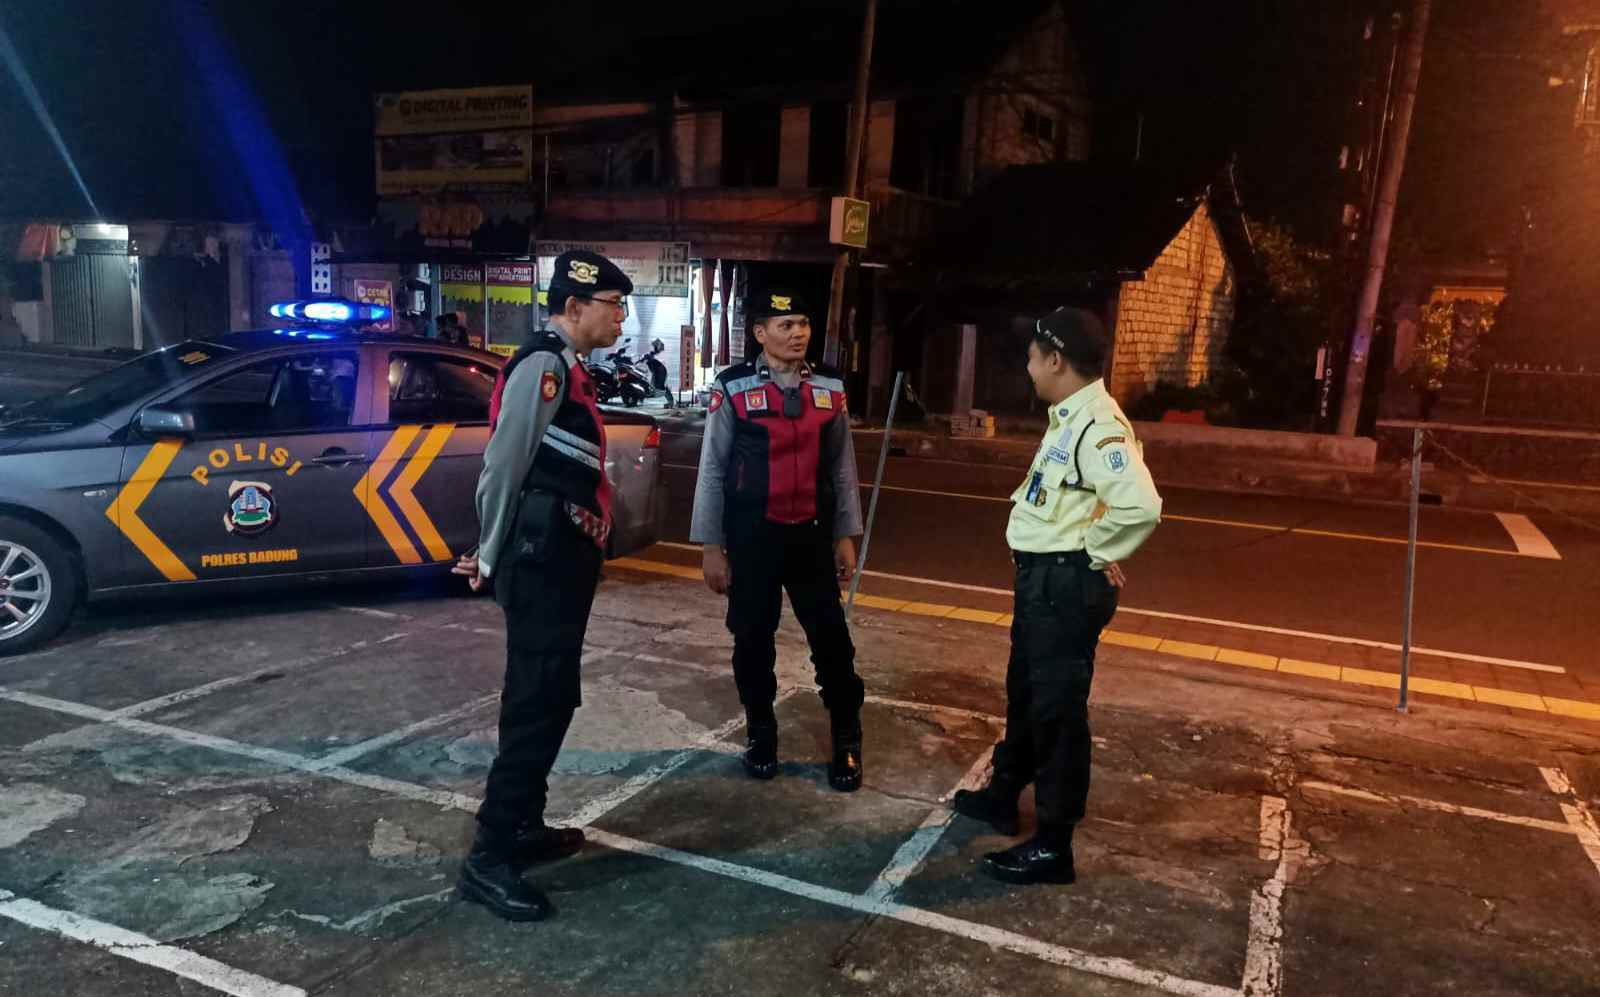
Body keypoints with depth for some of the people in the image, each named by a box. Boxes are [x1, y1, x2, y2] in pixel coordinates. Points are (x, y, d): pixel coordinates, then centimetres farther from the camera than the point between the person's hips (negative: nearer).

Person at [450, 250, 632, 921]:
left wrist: (495, 556, 17)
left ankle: (524, 827, 29)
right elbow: (504, 466, -17)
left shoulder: (567, 370, 19)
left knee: (550, 699, 16)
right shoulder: (542, 365, -14)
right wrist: (492, 557, -8)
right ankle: (488, 858, 0)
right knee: (535, 705, -7)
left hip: (563, 560, 10)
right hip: (542, 562, -10)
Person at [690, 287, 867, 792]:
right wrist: (711, 547, -4)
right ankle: (760, 733, 32)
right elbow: (712, 471, -4)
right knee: (753, 640, 11)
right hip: (752, 537, -2)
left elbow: (842, 467, 8)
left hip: (812, 534, 2)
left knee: (832, 639, 4)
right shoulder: (733, 389, -6)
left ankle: (847, 741, 22)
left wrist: (846, 536, 6)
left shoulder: (830, 389, 3)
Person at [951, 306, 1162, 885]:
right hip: (1043, 578, 11)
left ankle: (1053, 846, 11)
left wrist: (1098, 553, -19)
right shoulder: (1070, 418, 11)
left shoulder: (1097, 424, -22)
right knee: (1024, 692, 23)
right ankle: (1003, 796, 41)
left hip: (1067, 584, -11)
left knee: (1057, 709, -1)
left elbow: (1141, 506, -34)